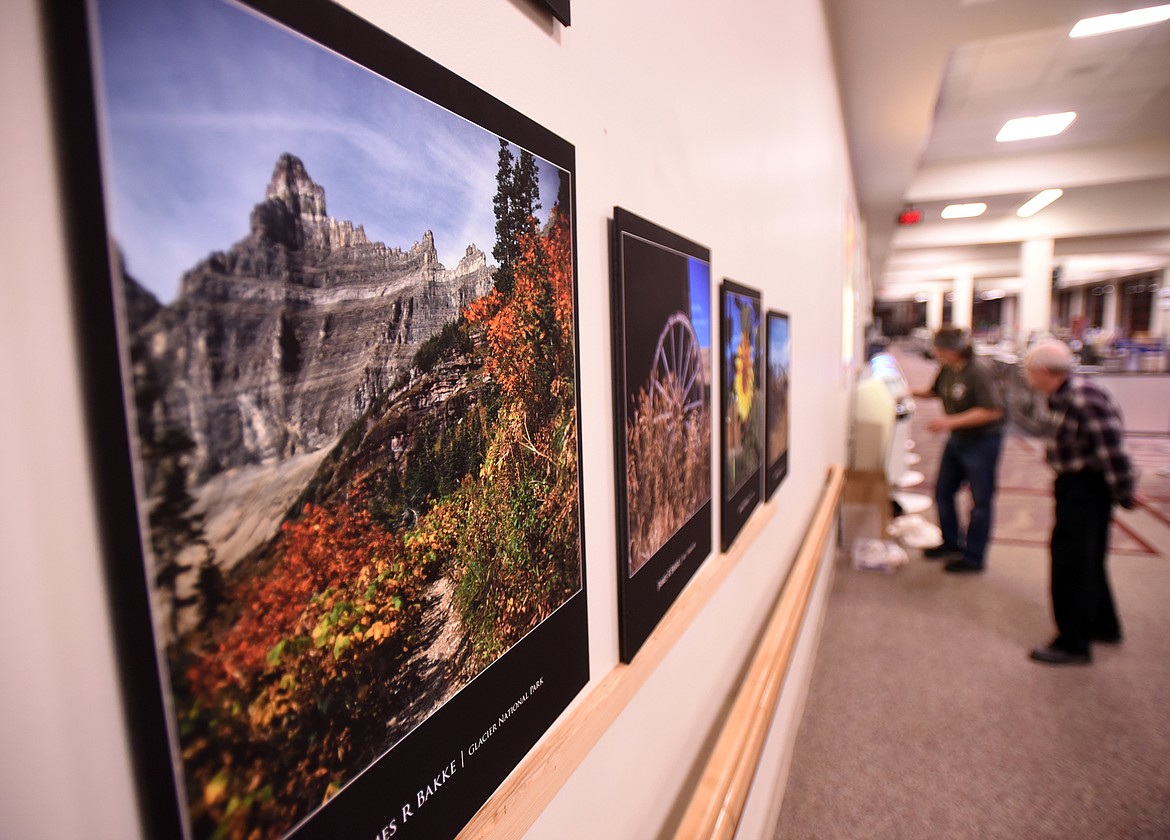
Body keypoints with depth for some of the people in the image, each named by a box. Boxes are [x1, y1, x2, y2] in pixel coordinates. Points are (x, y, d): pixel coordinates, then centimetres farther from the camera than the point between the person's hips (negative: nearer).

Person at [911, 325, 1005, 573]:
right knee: (943, 491, 16)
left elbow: (992, 411, -27)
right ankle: (951, 543, 35)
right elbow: (936, 391, 19)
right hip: (957, 439, 8)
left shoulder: (979, 372, -23)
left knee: (980, 501, 5)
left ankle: (974, 557, 17)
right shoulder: (947, 369, 0)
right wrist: (913, 392, 1)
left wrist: (951, 421, -28)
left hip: (982, 441, -8)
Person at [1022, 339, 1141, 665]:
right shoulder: (1062, 397, 7)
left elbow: (1111, 449, -23)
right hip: (1075, 486, 10)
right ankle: (1103, 626, 41)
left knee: (1071, 564, -1)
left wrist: (1124, 493, -15)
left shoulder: (1084, 399, -25)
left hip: (1086, 489, -10)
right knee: (1088, 561, 23)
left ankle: (1073, 644, 11)